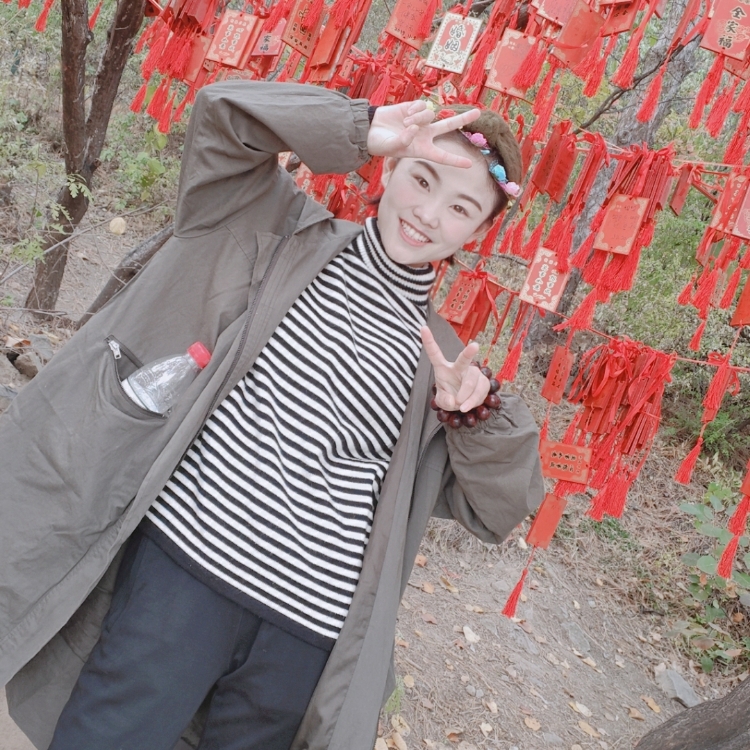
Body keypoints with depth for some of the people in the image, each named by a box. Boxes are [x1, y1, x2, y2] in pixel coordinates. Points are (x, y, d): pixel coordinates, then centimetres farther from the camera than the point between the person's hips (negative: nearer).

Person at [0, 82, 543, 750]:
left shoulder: (440, 355, 9)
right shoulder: (290, 232, 5)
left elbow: (498, 511, 8)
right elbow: (222, 113, -8)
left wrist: (480, 414, -10)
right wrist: (365, 130, -11)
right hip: (182, 567, -2)